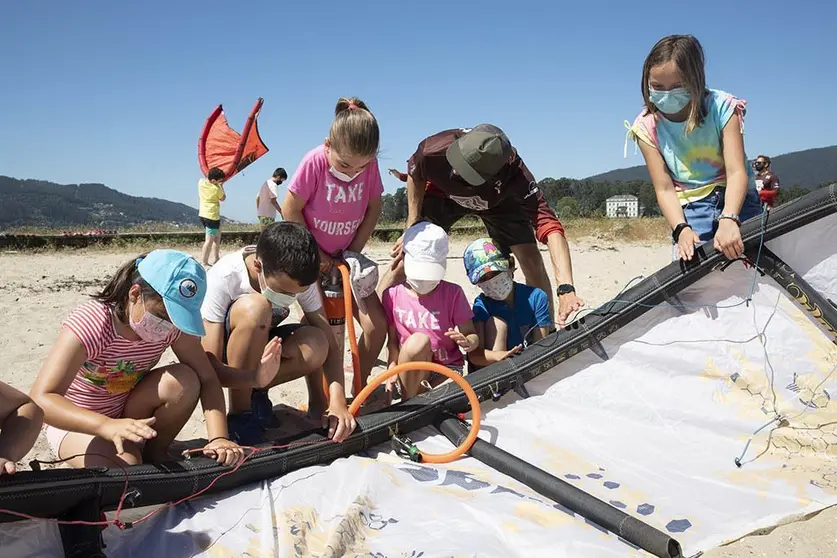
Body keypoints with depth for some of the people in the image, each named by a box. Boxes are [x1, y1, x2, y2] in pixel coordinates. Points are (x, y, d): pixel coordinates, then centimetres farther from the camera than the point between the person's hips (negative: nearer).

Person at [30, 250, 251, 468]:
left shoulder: (174, 323, -18)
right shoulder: (90, 325, -31)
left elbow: (208, 380, -17)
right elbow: (41, 399, -37)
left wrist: (218, 438, -33)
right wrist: (108, 426, -53)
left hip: (131, 417, 5)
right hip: (78, 421, -4)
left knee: (185, 380, -24)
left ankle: (155, 451, -1)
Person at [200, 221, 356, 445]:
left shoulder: (299, 279, -20)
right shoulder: (222, 278, -31)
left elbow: (329, 346, -18)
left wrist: (338, 401, -34)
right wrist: (256, 378, -50)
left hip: (257, 345, 3)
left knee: (316, 345, -30)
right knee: (255, 307, -36)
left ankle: (255, 394, -2)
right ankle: (239, 415, -19)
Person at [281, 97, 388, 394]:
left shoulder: (370, 165, -11)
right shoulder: (314, 162, -21)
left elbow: (373, 209, 1)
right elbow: (290, 211, -16)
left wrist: (354, 251, -6)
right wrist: (315, 253, -13)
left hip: (345, 257, 4)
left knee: (377, 325, -4)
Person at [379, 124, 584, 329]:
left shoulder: (515, 176, -43)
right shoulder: (435, 149, -39)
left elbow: (550, 227, -49)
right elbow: (414, 173, -14)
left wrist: (566, 289, -59)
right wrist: (413, 226, -17)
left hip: (498, 201, -1)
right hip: (443, 194, 1)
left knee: (533, 263, -14)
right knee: (404, 259, -14)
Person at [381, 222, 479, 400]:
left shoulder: (453, 293, -4)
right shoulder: (393, 295, -2)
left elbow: (472, 334, -5)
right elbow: (393, 340, 1)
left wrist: (468, 342, -29)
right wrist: (392, 368, -15)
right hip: (411, 373, 1)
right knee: (419, 340, -34)